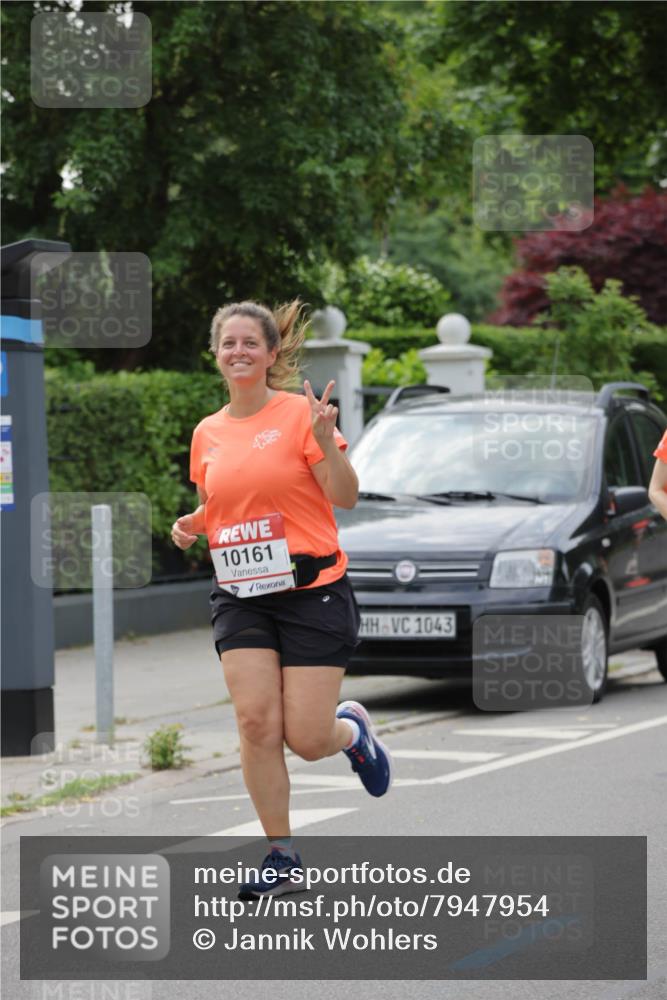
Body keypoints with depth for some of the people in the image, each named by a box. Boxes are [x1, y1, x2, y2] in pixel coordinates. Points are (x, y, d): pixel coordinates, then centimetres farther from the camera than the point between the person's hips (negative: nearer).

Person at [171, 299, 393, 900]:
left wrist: (325, 440, -25)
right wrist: (191, 526, 1)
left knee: (306, 739, -6)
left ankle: (352, 728, 32)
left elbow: (346, 497, -10)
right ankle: (282, 858, 1)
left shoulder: (300, 413, -6)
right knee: (256, 721, -11)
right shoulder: (208, 433, 9)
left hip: (313, 591, -4)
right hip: (240, 597, 4)